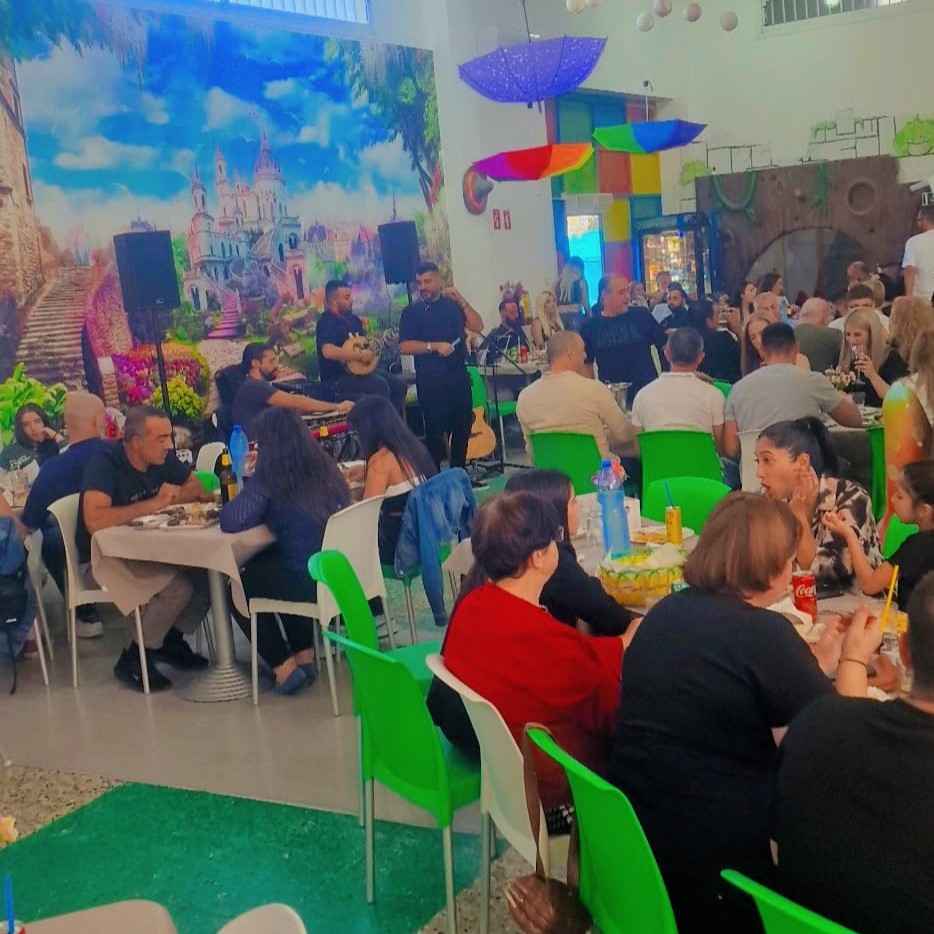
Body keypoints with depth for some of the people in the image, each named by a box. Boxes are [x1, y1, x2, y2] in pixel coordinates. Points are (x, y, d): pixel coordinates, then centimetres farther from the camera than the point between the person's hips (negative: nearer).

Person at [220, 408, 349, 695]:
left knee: (240, 587, 22)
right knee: (266, 566, 34)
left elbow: (231, 522, -17)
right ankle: (304, 654, 32)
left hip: (311, 583, -7)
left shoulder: (269, 479, -13)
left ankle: (284, 667, 19)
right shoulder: (326, 468, 5)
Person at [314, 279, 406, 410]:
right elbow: (328, 351, -32)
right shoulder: (326, 322, -14)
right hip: (336, 380, -10)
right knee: (380, 385, -28)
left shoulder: (353, 319, 14)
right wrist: (360, 355, -26)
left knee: (399, 386, 3)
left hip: (358, 370, 10)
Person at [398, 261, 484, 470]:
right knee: (435, 431, -3)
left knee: (462, 428, 10)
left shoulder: (453, 305, 12)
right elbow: (404, 346, -8)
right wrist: (435, 346, -18)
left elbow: (477, 326, 2)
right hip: (431, 383, -4)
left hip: (459, 378, 4)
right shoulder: (412, 312, 1)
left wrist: (461, 300, -8)